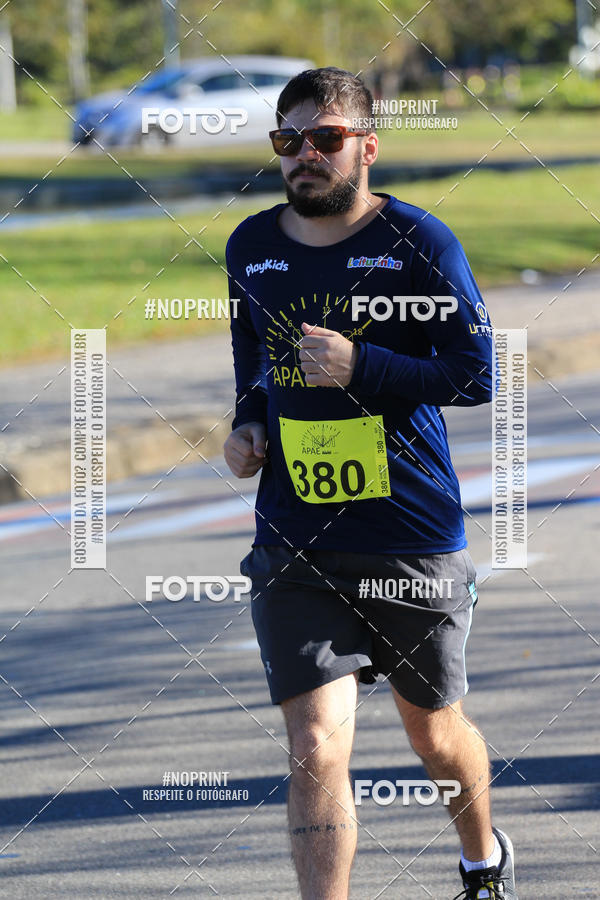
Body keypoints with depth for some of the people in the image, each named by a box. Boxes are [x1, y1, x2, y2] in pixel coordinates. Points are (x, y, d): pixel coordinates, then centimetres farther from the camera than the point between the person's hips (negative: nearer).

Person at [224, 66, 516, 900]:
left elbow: (476, 375, -11)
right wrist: (248, 425, 6)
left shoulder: (418, 242, -8)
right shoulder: (250, 246, 5)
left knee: (434, 733, 17)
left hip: (414, 540, -2)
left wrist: (360, 369, -21)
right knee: (316, 750, -13)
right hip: (293, 544, 2)